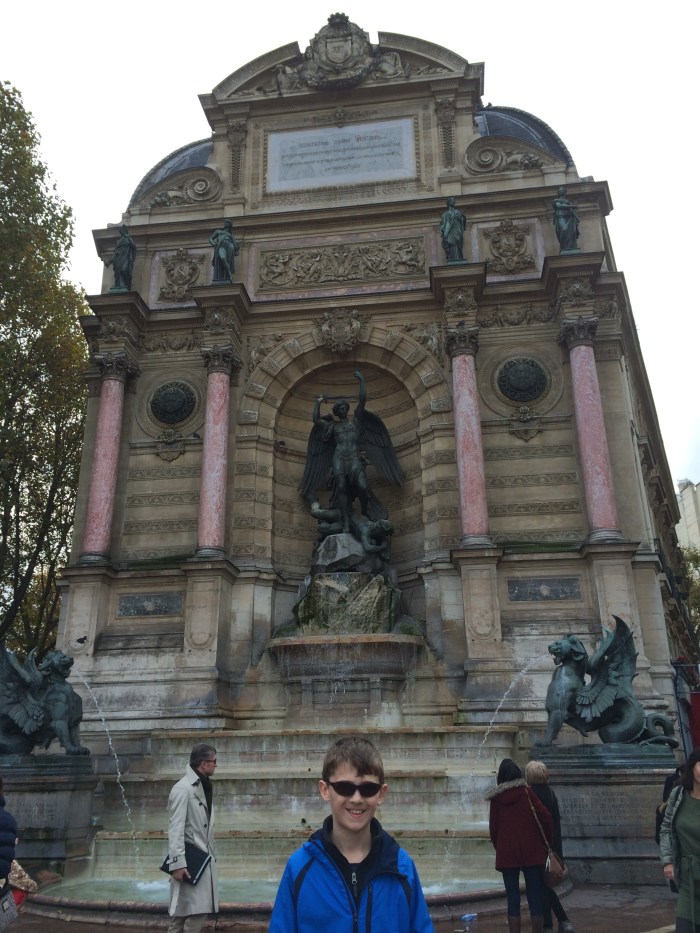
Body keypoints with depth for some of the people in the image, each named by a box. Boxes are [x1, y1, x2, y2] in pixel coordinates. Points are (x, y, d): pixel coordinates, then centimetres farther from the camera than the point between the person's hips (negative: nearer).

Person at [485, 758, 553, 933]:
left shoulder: (496, 797, 0)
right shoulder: (526, 792, -2)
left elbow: (493, 828, 2)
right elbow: (546, 817, -8)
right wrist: (547, 841, 5)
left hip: (507, 854, 0)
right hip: (531, 852, 0)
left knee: (513, 901, 4)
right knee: (535, 899, 7)